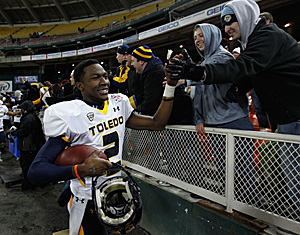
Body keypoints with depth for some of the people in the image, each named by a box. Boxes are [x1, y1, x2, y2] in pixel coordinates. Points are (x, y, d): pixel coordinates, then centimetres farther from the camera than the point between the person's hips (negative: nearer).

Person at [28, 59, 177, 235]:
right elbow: (36, 171, -22)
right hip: (90, 202, -6)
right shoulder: (68, 115, -19)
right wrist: (81, 170, -37)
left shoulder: (119, 104, 1)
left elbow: (157, 123, 2)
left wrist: (170, 87, -6)